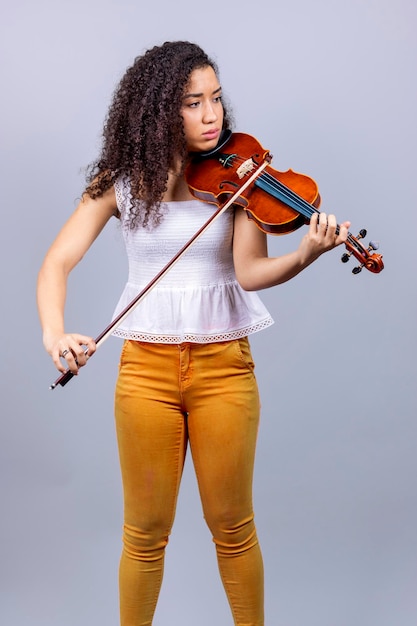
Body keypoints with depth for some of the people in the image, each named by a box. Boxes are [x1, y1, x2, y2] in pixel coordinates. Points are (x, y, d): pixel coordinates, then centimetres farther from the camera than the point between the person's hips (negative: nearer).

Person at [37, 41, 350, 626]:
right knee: (146, 531, 10)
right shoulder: (122, 180, -1)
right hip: (146, 365, 0)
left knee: (232, 526, 10)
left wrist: (307, 255, -34)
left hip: (224, 364, 0)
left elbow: (250, 272, -14)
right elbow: (57, 263, -6)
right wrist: (54, 332, -24)